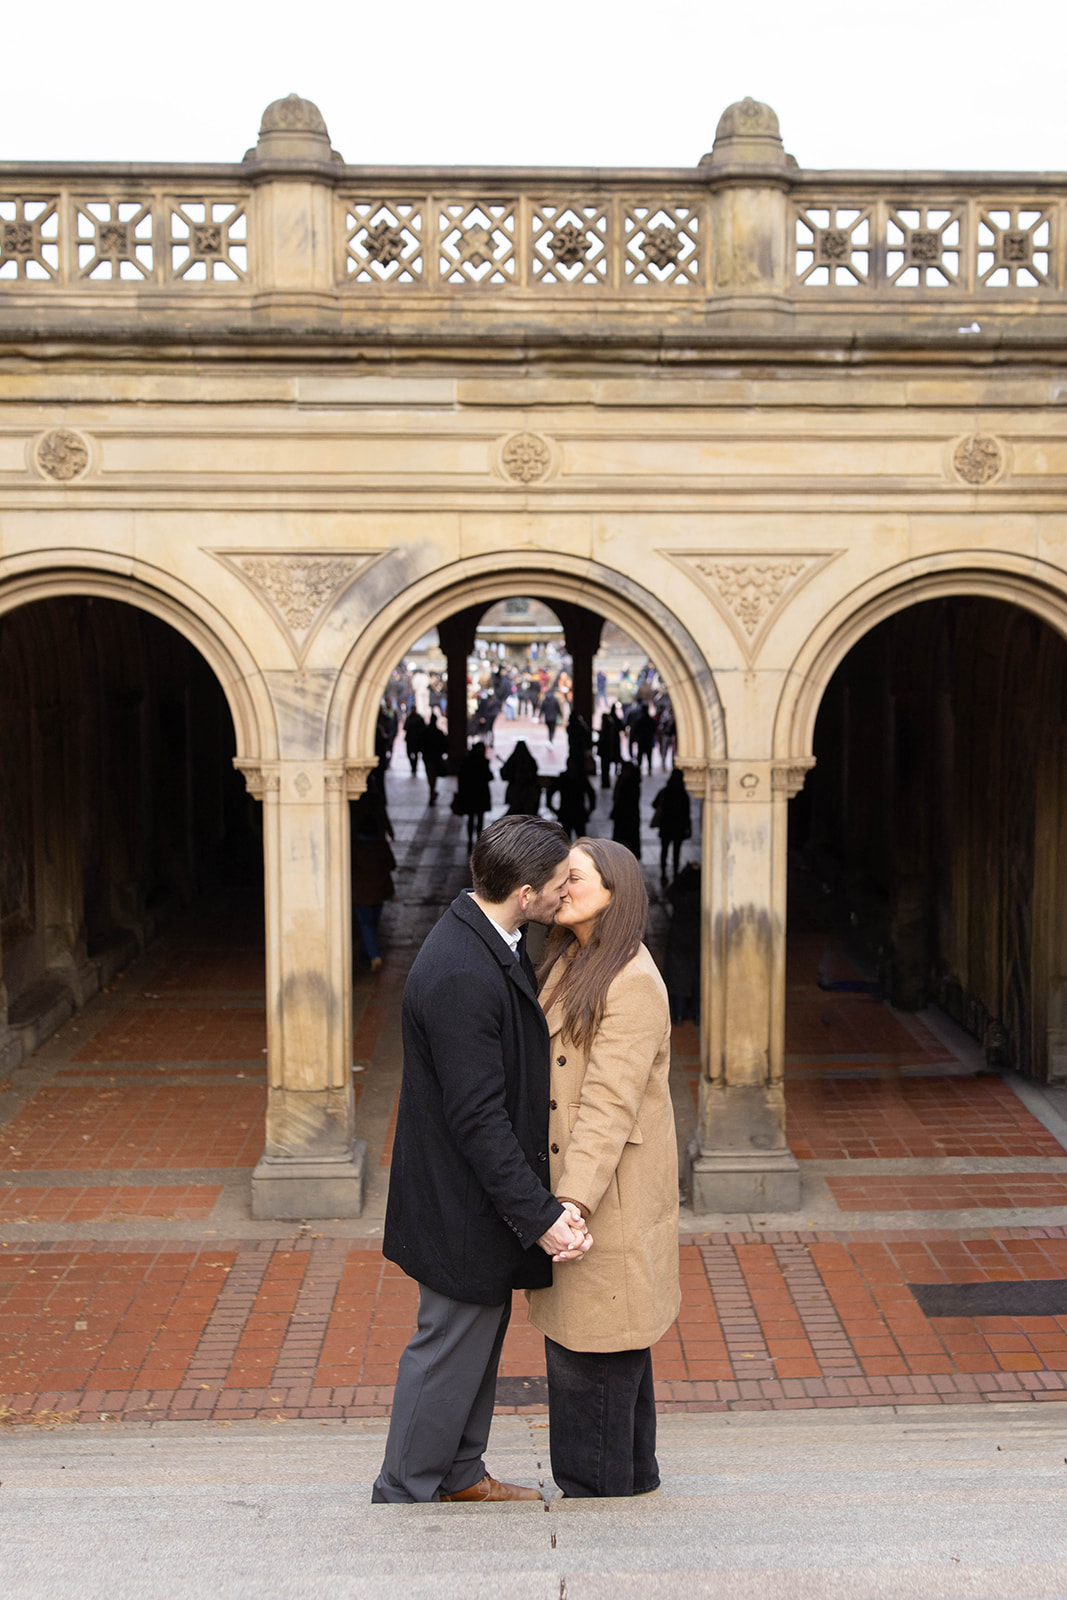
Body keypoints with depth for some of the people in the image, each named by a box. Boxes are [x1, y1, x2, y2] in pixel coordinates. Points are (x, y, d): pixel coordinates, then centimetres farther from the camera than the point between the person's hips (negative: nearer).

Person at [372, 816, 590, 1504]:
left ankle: (460, 1474, 39)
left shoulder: (493, 942, 2)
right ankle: (404, 1494, 24)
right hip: (462, 1203, -10)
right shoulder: (459, 976, -30)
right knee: (451, 1344, 6)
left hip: (488, 1188, 10)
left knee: (482, 1333, 22)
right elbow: (477, 1117, -29)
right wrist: (540, 1215, -25)